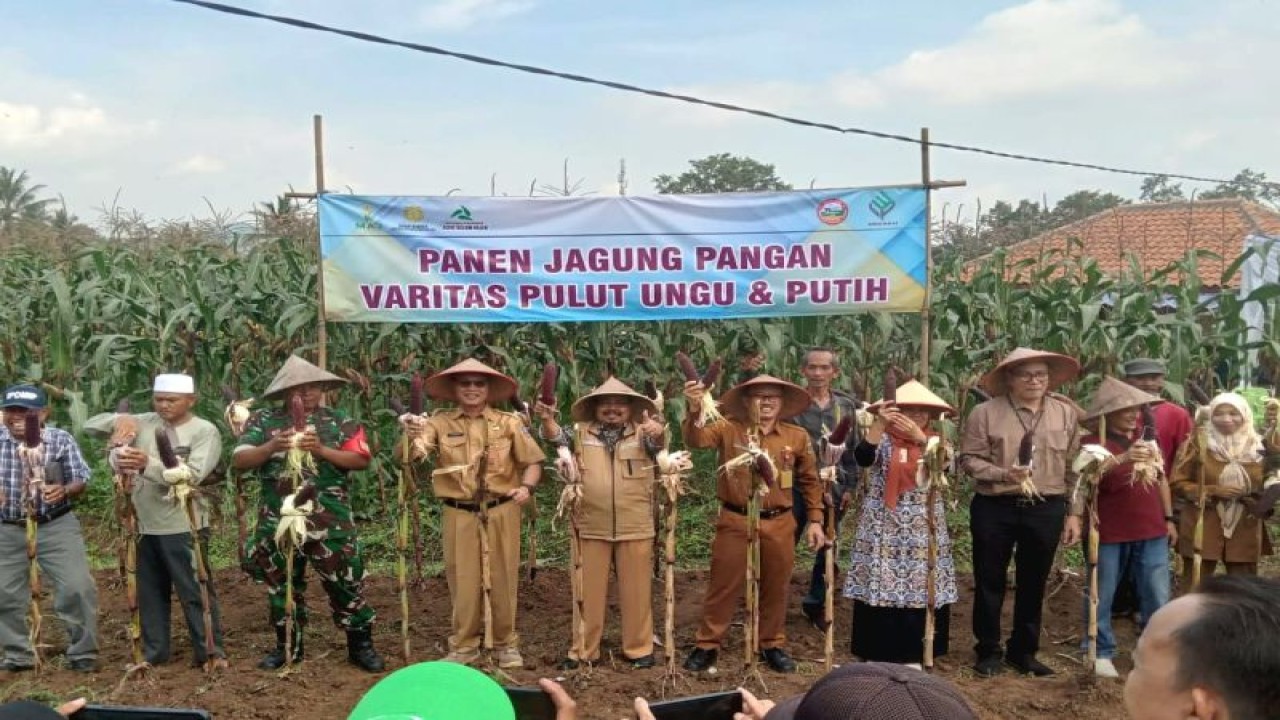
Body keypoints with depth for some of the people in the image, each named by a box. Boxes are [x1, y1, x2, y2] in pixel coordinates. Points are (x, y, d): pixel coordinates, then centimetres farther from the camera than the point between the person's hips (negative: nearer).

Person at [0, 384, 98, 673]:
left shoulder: (61, 440, -9)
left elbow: (81, 482, -4)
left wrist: (64, 490, -27)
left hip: (56, 526, -2)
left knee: (78, 589, -7)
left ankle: (83, 654, 8)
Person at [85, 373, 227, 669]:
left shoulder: (205, 431, -8)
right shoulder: (143, 423, 6)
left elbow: (191, 476, -20)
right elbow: (92, 425, 1)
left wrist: (148, 465, -31)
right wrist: (118, 458, -19)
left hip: (183, 526, -5)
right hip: (145, 525, 5)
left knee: (195, 591, -1)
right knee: (150, 592, 14)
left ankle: (210, 652, 8)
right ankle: (153, 652, 26)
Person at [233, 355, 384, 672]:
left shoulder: (338, 420, 2)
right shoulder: (264, 420, 4)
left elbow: (362, 459, -5)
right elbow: (239, 460, -3)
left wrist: (322, 450, -17)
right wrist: (272, 447, -21)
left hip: (330, 521, -2)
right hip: (278, 521, 2)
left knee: (345, 582, -1)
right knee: (282, 585, 14)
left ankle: (361, 645, 12)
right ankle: (288, 645, 29)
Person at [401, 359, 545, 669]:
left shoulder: (509, 422, 2)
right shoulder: (440, 422, 0)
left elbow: (533, 460, 4)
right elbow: (410, 455, -13)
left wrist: (527, 487, -16)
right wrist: (410, 437, -36)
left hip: (501, 512, 0)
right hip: (459, 514, 0)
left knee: (503, 578, 7)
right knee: (463, 580, 6)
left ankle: (506, 643, 22)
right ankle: (464, 646, 20)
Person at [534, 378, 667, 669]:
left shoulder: (642, 433, 3)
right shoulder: (582, 433, 5)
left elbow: (658, 442, -15)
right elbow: (556, 436, -9)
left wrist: (658, 430, -39)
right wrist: (547, 419, -32)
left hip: (635, 528, 0)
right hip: (591, 528, 1)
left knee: (636, 591, 9)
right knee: (590, 591, 9)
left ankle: (639, 648, 22)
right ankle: (583, 650, 20)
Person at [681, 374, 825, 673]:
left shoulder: (798, 436, 1)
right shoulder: (729, 429, -5)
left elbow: (810, 481, 11)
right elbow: (696, 440, -21)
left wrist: (815, 520, 9)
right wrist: (694, 410, -41)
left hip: (779, 524, 2)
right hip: (735, 522, -2)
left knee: (775, 588, 14)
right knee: (723, 586, 6)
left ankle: (772, 645, 32)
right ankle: (707, 645, 20)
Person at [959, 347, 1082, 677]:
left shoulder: (1067, 414, 4)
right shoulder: (985, 413, -5)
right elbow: (969, 458, -5)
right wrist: (1003, 474, -20)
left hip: (1046, 510, 2)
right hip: (994, 509, -2)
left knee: (1033, 583, 12)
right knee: (989, 581, 7)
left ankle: (1023, 651, 28)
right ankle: (989, 651, 22)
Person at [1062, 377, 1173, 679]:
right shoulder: (1093, 443, -7)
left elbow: (1161, 480, 22)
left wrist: (1168, 518, 19)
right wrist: (1122, 458, -35)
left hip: (1151, 531, 5)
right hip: (1108, 532, -5)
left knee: (1158, 598, 7)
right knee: (1102, 596, 5)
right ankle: (1101, 653, 17)